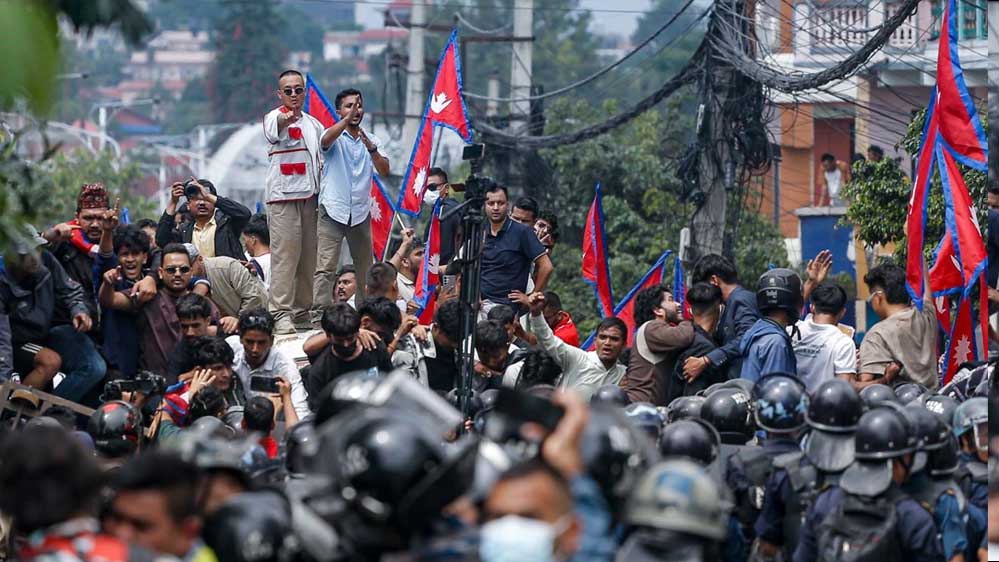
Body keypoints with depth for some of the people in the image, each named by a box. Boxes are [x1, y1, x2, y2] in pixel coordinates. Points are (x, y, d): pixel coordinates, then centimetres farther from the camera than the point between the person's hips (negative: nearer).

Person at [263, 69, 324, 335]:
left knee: (309, 257, 7)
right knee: (284, 256, -12)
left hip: (310, 196, 7)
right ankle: (280, 313, -15)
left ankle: (302, 311, 15)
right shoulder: (275, 117, -3)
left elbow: (323, 161, 26)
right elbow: (273, 131, -29)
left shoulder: (313, 124, 19)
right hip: (283, 197, -7)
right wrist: (284, 120, -52)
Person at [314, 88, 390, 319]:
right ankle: (319, 315, -16)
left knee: (364, 268, 10)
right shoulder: (334, 137, 1)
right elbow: (326, 140, -24)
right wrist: (348, 118, -36)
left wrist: (372, 149, -20)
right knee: (325, 267, -12)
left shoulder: (372, 141, 12)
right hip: (333, 210, -4)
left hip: (360, 211, 4)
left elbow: (384, 172, -1)